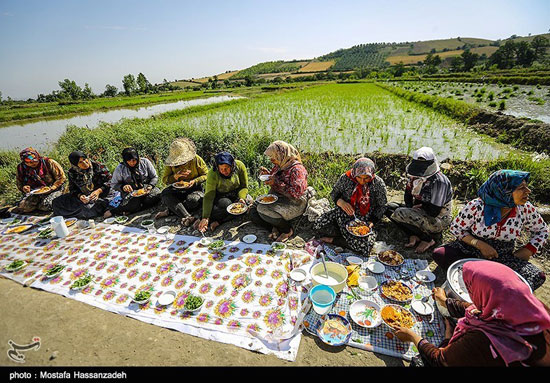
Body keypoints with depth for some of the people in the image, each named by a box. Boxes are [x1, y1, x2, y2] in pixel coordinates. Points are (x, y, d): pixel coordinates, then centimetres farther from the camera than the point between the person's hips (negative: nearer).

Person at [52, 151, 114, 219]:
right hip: (84, 198, 4)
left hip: (101, 195, -4)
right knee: (57, 202, -12)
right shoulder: (72, 172, 3)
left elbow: (109, 181, -6)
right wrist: (79, 195, -13)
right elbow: (72, 188, 8)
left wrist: (99, 191, -20)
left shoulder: (98, 166, -6)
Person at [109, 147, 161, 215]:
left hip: (146, 189, 2)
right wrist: (122, 187, -17)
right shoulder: (120, 168, -2)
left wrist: (150, 186, -14)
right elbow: (113, 184, 5)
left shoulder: (145, 162, -2)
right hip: (130, 191, -2)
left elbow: (154, 177, 6)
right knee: (134, 204, -35)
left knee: (157, 195, -31)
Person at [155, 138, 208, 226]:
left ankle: (170, 210, -18)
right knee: (165, 194, -28)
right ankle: (187, 217, -41)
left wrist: (194, 181, -23)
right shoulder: (170, 164, -3)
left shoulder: (196, 159, -11)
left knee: (193, 200, -36)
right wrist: (176, 176, -21)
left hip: (194, 188, -2)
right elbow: (164, 179, -1)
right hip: (177, 189, 3)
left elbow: (206, 175, -6)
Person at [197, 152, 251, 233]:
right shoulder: (212, 174, -26)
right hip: (220, 196, -4)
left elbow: (244, 186, -8)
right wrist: (205, 218, -36)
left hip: (236, 194, 4)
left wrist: (242, 198, -29)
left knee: (248, 201, -25)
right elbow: (208, 197, -28)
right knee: (226, 204, -36)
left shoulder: (239, 166, -20)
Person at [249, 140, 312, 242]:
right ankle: (275, 228, -9)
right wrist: (267, 174, 5)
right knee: (253, 212, -5)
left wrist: (276, 182, -25)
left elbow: (295, 194, -26)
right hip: (276, 199, 9)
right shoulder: (278, 166, 8)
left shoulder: (297, 169, -18)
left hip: (293, 204, -9)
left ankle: (288, 230, -8)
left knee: (263, 210, -28)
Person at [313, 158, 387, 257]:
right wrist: (341, 202, -18)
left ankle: (333, 240, -7)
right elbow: (334, 193, 4)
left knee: (365, 247, -27)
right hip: (343, 213, 2)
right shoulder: (345, 178, -11)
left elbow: (381, 207, -1)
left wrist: (371, 223, -13)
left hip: (365, 219, -1)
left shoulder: (378, 183, -11)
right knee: (318, 225, -19)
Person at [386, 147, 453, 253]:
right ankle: (413, 236, -8)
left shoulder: (440, 181, -24)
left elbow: (433, 212, -26)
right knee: (389, 207, -1)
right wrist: (412, 207, -8)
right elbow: (408, 197, 12)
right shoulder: (415, 177, 0)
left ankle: (429, 239, -9)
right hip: (422, 214, 8)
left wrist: (421, 206, -8)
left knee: (400, 213, -28)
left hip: (438, 221, -8)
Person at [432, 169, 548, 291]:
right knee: (439, 254, -29)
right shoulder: (477, 206, -18)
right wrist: (479, 244, -21)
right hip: (471, 251, -3)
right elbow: (456, 228, -8)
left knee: (538, 277, -23)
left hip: (504, 258, 3)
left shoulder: (526, 209, -7)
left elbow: (542, 230, 13)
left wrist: (528, 250, -3)